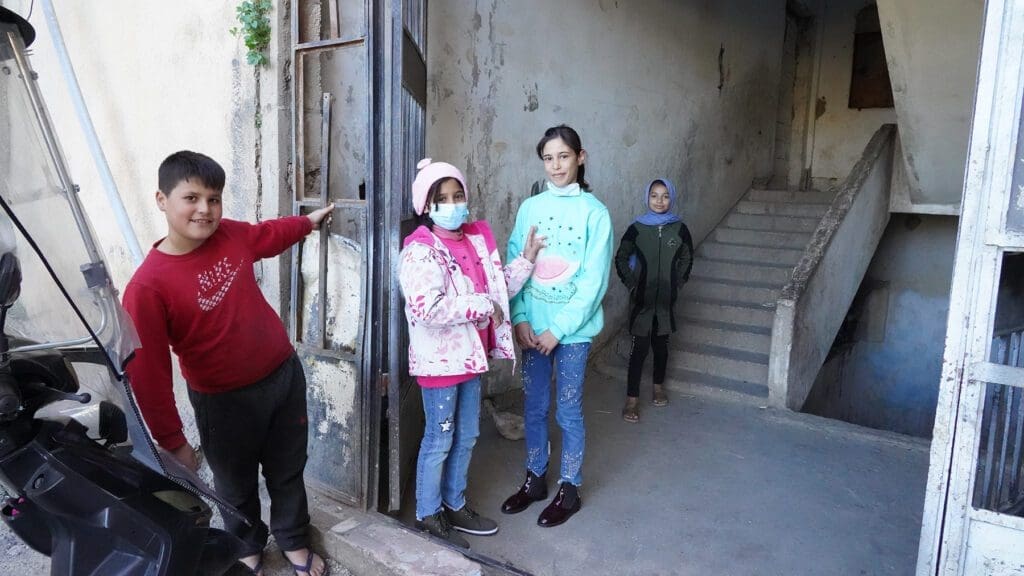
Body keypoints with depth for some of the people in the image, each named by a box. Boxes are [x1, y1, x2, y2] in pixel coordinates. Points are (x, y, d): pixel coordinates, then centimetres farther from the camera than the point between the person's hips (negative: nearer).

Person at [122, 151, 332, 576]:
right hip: (226, 401, -4)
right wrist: (171, 441, -15)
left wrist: (309, 221, 32)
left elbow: (268, 235, 17)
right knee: (236, 483, 20)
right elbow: (147, 372, -19)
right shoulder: (148, 285, -23)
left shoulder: (232, 236, -8)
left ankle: (293, 540, 45)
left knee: (288, 470, 21)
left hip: (285, 374, 5)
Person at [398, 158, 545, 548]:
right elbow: (428, 308, -31)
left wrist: (527, 258, 3)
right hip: (440, 358, -7)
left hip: (471, 354, 7)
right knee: (439, 440, 6)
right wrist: (483, 306, -24)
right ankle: (428, 515, 25)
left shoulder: (478, 239, 6)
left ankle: (454, 505, 36)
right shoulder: (420, 251, -17)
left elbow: (500, 288, 14)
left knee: (466, 437, 18)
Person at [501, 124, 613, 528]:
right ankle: (534, 480, 31)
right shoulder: (530, 208, 4)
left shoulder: (594, 211, -7)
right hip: (533, 326, 4)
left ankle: (569, 490, 24)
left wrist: (559, 328, -13)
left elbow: (594, 279, -10)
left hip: (573, 328, -3)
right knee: (535, 406, 14)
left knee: (568, 410, 7)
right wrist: (520, 318, -8)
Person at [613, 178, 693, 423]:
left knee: (661, 343, 15)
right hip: (642, 298, -2)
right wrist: (631, 283, -3)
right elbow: (621, 258, 3)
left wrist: (677, 283, 4)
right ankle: (631, 399, 2)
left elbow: (687, 259, 11)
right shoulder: (637, 228, -5)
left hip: (666, 298, 2)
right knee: (640, 346, -3)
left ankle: (659, 386, 35)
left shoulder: (679, 229, -1)